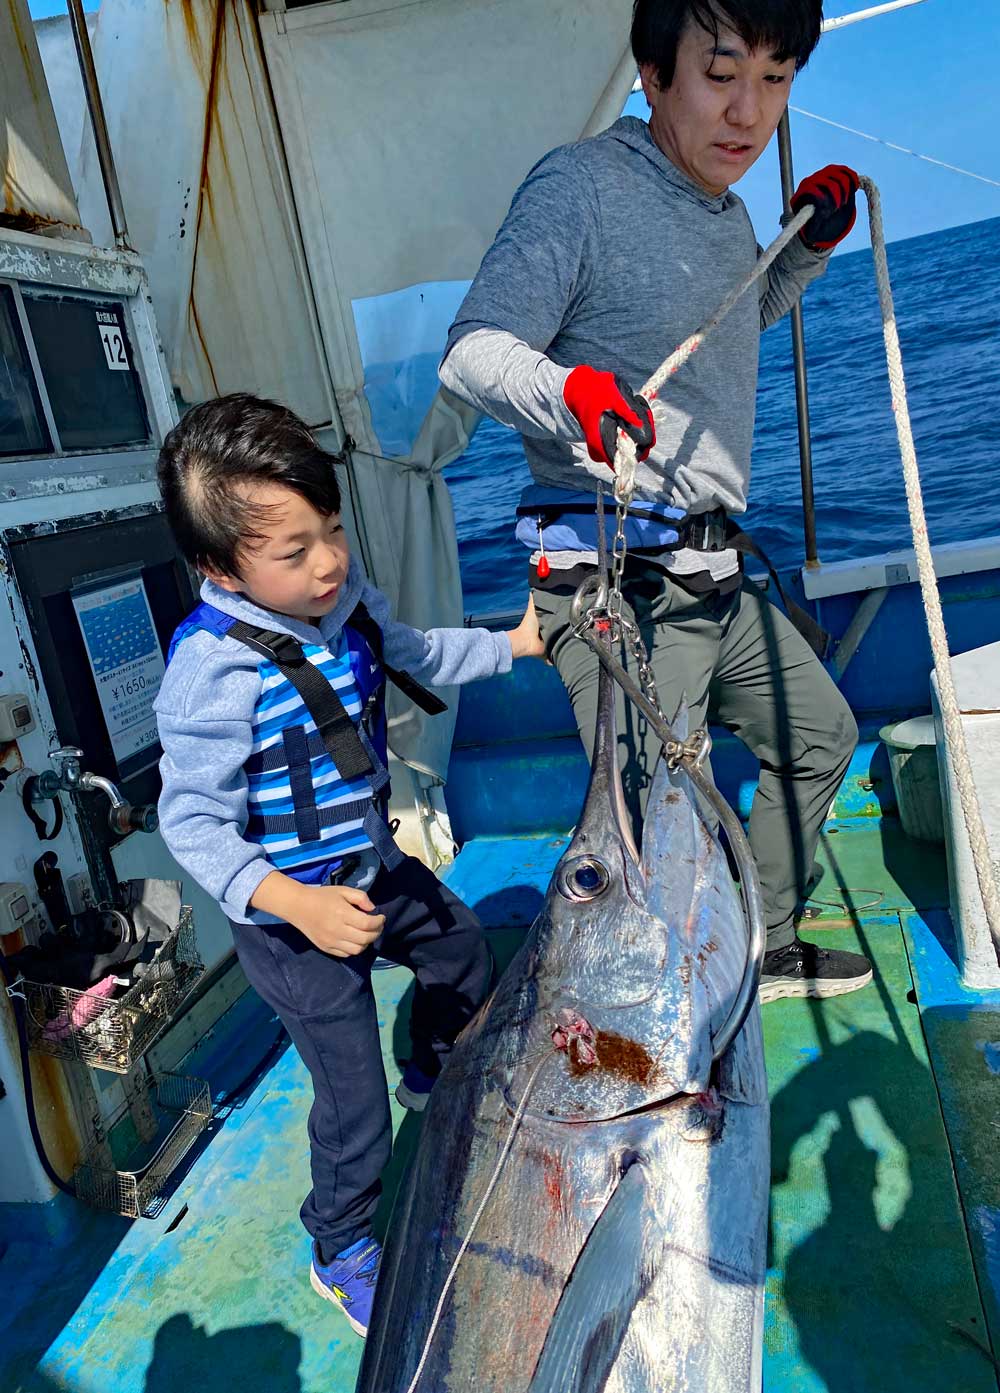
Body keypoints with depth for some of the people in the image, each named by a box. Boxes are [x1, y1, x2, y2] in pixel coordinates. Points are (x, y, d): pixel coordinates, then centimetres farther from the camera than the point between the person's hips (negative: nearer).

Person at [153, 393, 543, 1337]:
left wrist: (513, 642, 8)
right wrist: (296, 903, -36)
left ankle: (435, 1083, 59)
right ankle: (342, 1257, 33)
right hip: (291, 917, -8)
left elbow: (410, 654, 13)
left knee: (460, 950, 27)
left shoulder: (343, 594, -9)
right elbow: (192, 823, -26)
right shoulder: (214, 668, -32)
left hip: (372, 869, 8)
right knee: (352, 1097, 3)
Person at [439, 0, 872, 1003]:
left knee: (820, 733, 22)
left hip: (711, 579, 10)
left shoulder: (729, 217, 16)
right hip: (614, 581, -9)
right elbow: (471, 351, -18)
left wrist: (808, 246, 22)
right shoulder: (579, 187, -10)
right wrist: (568, 389, -38)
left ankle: (757, 948, 38)